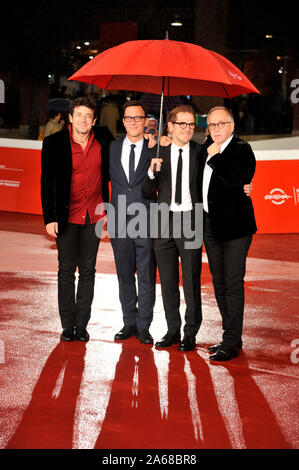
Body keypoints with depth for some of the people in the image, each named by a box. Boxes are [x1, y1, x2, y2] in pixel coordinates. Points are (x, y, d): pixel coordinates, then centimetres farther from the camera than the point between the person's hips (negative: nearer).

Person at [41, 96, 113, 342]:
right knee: (67, 270, 2)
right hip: (67, 216, -2)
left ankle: (82, 324, 15)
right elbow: (47, 182, -5)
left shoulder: (103, 139, 1)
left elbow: (110, 169, 21)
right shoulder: (54, 143, -5)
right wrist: (50, 218, -10)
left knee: (88, 271, 7)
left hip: (94, 216, 2)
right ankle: (68, 325, 10)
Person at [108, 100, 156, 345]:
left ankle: (143, 326, 9)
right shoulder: (112, 148, 10)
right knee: (125, 276, 10)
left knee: (147, 277, 1)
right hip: (120, 221, 3)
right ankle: (129, 323, 21)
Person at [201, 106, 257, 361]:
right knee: (220, 284, 13)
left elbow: (235, 178, -26)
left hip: (234, 225, -8)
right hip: (211, 225, 8)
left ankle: (231, 343, -4)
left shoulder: (241, 149, -9)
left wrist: (214, 157, -16)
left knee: (233, 284, -7)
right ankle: (231, 336, 24)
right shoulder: (208, 147, 12)